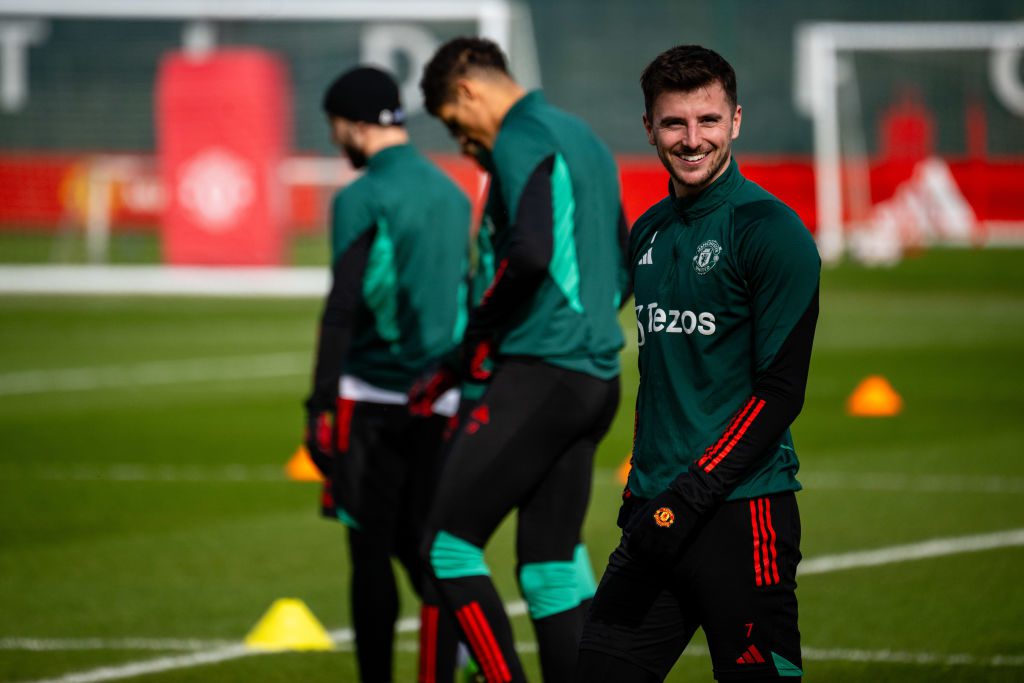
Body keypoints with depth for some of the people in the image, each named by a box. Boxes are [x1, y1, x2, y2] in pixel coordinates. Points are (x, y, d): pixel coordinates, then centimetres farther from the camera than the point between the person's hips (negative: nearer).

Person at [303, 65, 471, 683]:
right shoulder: (453, 194, 12)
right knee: (423, 551, 10)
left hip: (372, 400, -6)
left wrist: (321, 405, -14)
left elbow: (343, 309, -15)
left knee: (372, 555, 0)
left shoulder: (362, 200, -10)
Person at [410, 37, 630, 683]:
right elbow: (624, 269, 27)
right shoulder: (584, 139, 20)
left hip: (539, 377, -9)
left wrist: (479, 337, -11)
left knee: (448, 544, -5)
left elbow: (530, 252, -24)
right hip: (598, 377, 9)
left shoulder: (520, 140, -8)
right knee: (551, 563, 9)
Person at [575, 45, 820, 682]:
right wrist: (640, 489, 18)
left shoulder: (770, 231, -8)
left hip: (742, 513, -7)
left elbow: (780, 391, -13)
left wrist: (689, 498, -17)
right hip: (657, 516, 7)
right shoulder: (649, 231, 15)